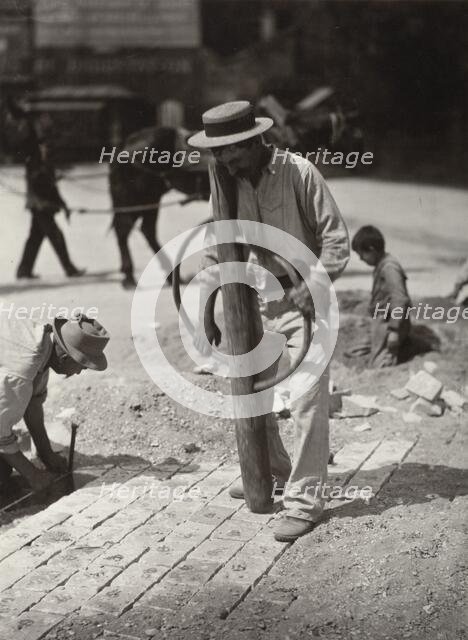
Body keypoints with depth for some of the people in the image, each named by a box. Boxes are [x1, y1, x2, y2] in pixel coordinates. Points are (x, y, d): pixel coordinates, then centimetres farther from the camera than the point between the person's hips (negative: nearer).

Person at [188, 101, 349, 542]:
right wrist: (206, 319, 2)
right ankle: (274, 473, 36)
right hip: (255, 297, 6)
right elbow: (214, 253, 6)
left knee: (307, 401, -8)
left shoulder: (298, 173, -17)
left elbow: (336, 237, -13)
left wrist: (313, 287, -23)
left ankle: (304, 500, 2)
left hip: (303, 295, -6)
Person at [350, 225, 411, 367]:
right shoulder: (381, 266, 8)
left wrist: (394, 330, -27)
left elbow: (399, 300, -28)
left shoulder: (389, 268, -23)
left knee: (379, 364, -9)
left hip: (388, 324, -10)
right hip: (381, 323, 10)